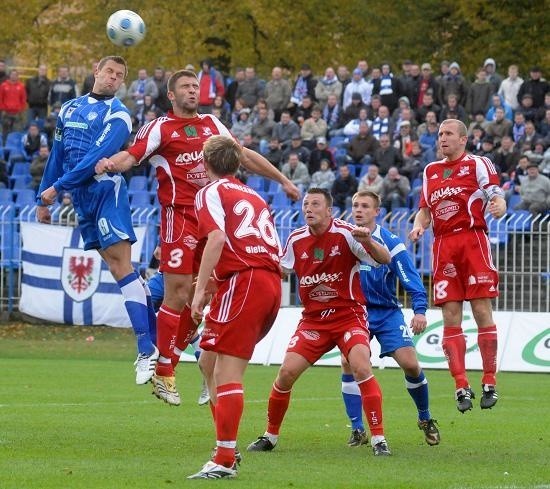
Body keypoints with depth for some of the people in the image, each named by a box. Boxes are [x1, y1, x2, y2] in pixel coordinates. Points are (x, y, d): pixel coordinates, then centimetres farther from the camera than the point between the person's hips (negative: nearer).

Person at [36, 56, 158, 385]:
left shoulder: (118, 115, -3)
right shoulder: (70, 109, 18)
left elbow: (97, 157, -14)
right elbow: (57, 157, 24)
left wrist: (56, 188, -17)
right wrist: (44, 199, 21)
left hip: (106, 191, -6)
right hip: (82, 198, 6)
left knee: (121, 265, -14)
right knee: (118, 266, 4)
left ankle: (146, 350, -18)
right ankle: (155, 341, 6)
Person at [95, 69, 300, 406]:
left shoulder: (212, 123, 17)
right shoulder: (160, 128, -1)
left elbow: (245, 156, 26)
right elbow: (132, 156, -14)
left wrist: (282, 179, 29)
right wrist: (110, 163, -36)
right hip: (180, 217, -6)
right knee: (178, 294, -10)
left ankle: (169, 366, 15)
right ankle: (163, 374, -2)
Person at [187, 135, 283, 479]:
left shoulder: (211, 193, 4)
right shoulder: (255, 197, 26)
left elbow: (217, 237, -14)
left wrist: (201, 289, -16)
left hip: (243, 282, -8)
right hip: (271, 284, 8)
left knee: (227, 372, -10)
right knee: (210, 361, 17)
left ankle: (224, 460, -16)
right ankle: (227, 450, 14)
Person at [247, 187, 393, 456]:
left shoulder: (345, 234, -13)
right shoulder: (296, 240, 1)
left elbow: (384, 259, -18)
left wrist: (368, 241, -38)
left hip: (349, 315, -4)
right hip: (313, 320, 4)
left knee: (361, 367, -26)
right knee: (287, 372, -7)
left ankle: (378, 438, -18)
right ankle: (270, 435, 13)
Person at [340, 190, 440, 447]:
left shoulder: (390, 242, -9)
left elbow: (411, 280, -11)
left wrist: (420, 310, -23)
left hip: (387, 312, -2)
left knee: (410, 364, -12)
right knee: (348, 363, -18)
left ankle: (425, 418, 14)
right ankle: (357, 430, -7)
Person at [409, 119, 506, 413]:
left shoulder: (477, 164, 4)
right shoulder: (430, 171, 20)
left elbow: (496, 196, -3)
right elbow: (425, 208, 24)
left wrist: (498, 206, -26)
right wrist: (418, 226, 3)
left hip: (473, 239, -5)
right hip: (443, 246, 5)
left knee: (482, 311, -6)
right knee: (450, 318, -1)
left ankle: (490, 383, -1)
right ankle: (461, 386, 0)